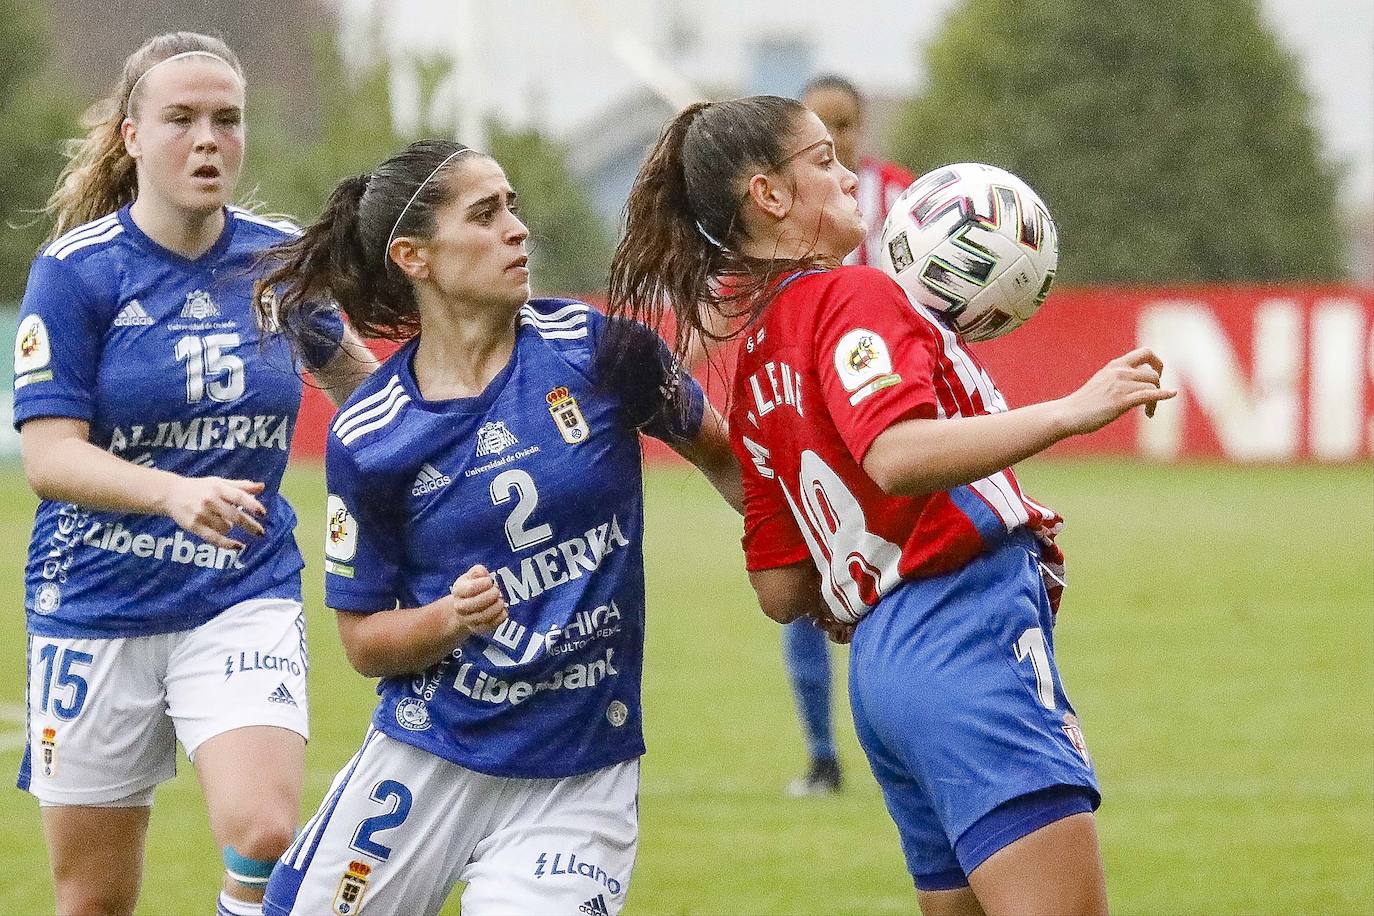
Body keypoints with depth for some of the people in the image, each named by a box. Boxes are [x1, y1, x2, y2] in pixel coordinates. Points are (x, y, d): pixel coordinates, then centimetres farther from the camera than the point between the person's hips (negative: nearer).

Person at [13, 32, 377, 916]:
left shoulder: (281, 259, 1)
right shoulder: (76, 271, -9)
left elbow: (343, 362, 23)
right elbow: (49, 457, -18)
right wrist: (176, 493, -33)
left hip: (246, 599, 1)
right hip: (96, 604, -1)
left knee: (264, 837, -23)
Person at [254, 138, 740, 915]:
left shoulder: (599, 349, -6)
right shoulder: (365, 437, -6)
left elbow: (719, 451, 13)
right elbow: (364, 641, 0)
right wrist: (451, 619, -18)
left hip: (580, 783, 0)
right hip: (428, 757, 1)